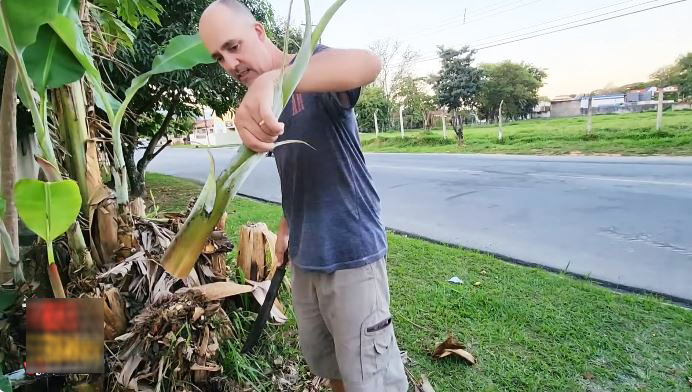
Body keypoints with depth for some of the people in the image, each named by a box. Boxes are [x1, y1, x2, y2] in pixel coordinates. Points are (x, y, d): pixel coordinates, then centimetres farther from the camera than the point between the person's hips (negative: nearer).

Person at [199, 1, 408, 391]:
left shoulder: (310, 65, -10)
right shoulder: (259, 104, 12)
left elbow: (369, 63, -34)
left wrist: (272, 80, -47)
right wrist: (286, 226, 13)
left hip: (350, 252, -7)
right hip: (304, 256, 8)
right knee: (322, 358, 23)